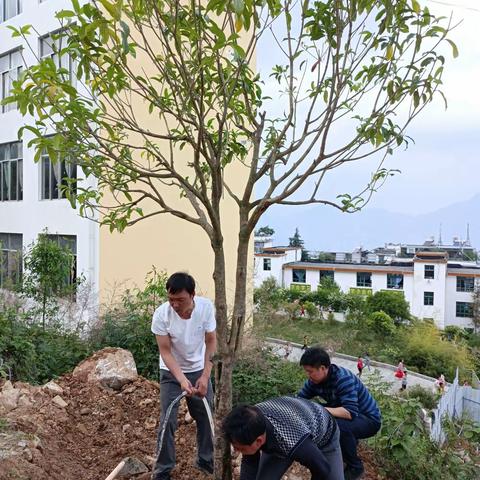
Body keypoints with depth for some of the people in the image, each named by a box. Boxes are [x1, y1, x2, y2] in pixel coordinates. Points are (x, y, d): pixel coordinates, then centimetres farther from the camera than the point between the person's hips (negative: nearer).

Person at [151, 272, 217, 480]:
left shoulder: (206, 307, -24)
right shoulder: (161, 314, -28)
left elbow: (211, 342, -14)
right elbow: (165, 352, -21)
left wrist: (205, 376, -20)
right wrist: (182, 380, -33)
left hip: (199, 369, 2)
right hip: (171, 372, -2)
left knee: (206, 417, 11)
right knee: (168, 421, -1)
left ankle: (206, 460, 32)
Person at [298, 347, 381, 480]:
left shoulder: (343, 378, -32)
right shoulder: (314, 380, -10)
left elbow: (350, 412, -40)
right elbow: (300, 398, -2)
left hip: (369, 419, -8)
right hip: (344, 414, 8)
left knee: (339, 425, -35)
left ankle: (355, 467, -8)